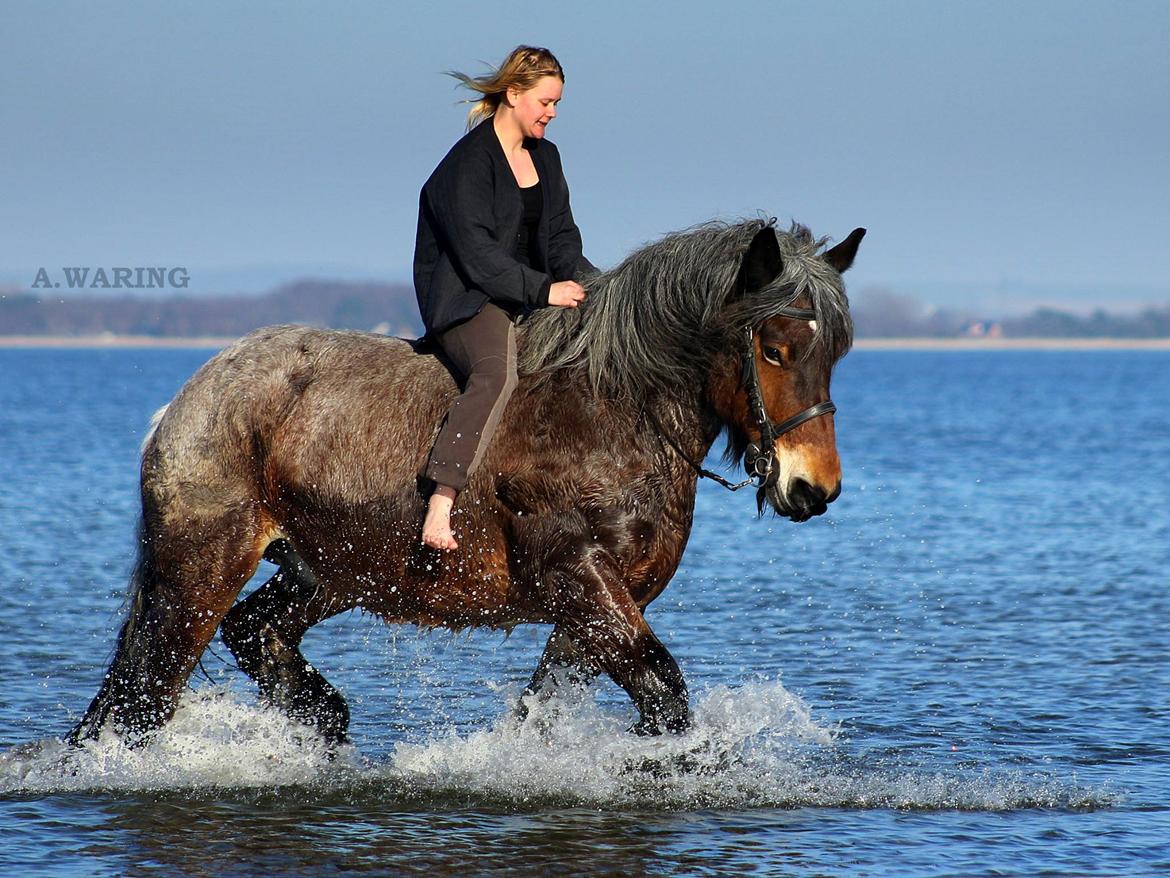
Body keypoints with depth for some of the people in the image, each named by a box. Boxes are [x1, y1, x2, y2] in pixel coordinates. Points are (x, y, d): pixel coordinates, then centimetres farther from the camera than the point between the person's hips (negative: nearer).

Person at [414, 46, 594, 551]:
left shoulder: (545, 158, 17)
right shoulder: (469, 163, -10)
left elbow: (561, 237, 17)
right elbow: (477, 253, -18)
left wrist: (593, 284, -3)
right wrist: (543, 289, -23)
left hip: (534, 299, 9)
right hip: (469, 301, -9)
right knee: (498, 372, -38)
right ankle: (441, 502, -49)